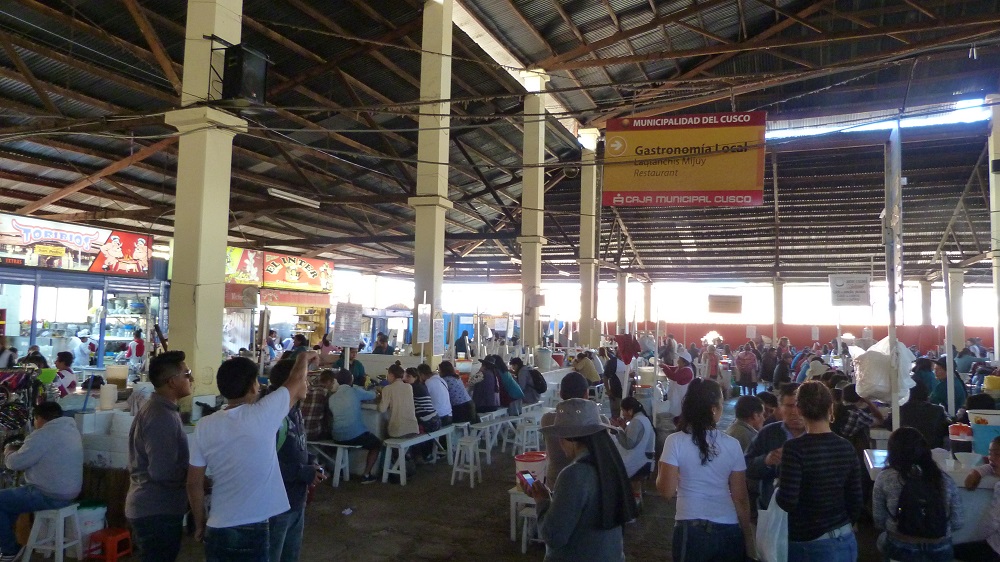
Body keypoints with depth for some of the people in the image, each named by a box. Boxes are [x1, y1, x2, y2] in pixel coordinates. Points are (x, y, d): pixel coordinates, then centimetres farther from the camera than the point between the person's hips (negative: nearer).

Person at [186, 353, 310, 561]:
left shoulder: (205, 426, -5)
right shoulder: (263, 415, -16)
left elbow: (194, 484, 2)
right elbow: (297, 381, 1)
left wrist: (200, 525, 16)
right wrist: (304, 357, 22)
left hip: (216, 530, 4)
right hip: (253, 532, -4)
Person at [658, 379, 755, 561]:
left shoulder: (675, 441, -9)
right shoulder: (732, 444, -4)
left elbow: (667, 491, -9)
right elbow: (741, 498, 1)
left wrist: (661, 469, 10)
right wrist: (748, 536, 12)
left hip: (691, 529, -1)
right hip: (729, 530, 1)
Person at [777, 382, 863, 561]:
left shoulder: (795, 448, -18)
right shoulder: (846, 447, -2)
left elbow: (787, 502, -20)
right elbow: (856, 501, 5)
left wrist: (778, 488, 0)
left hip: (809, 545, -5)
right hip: (845, 542, 5)